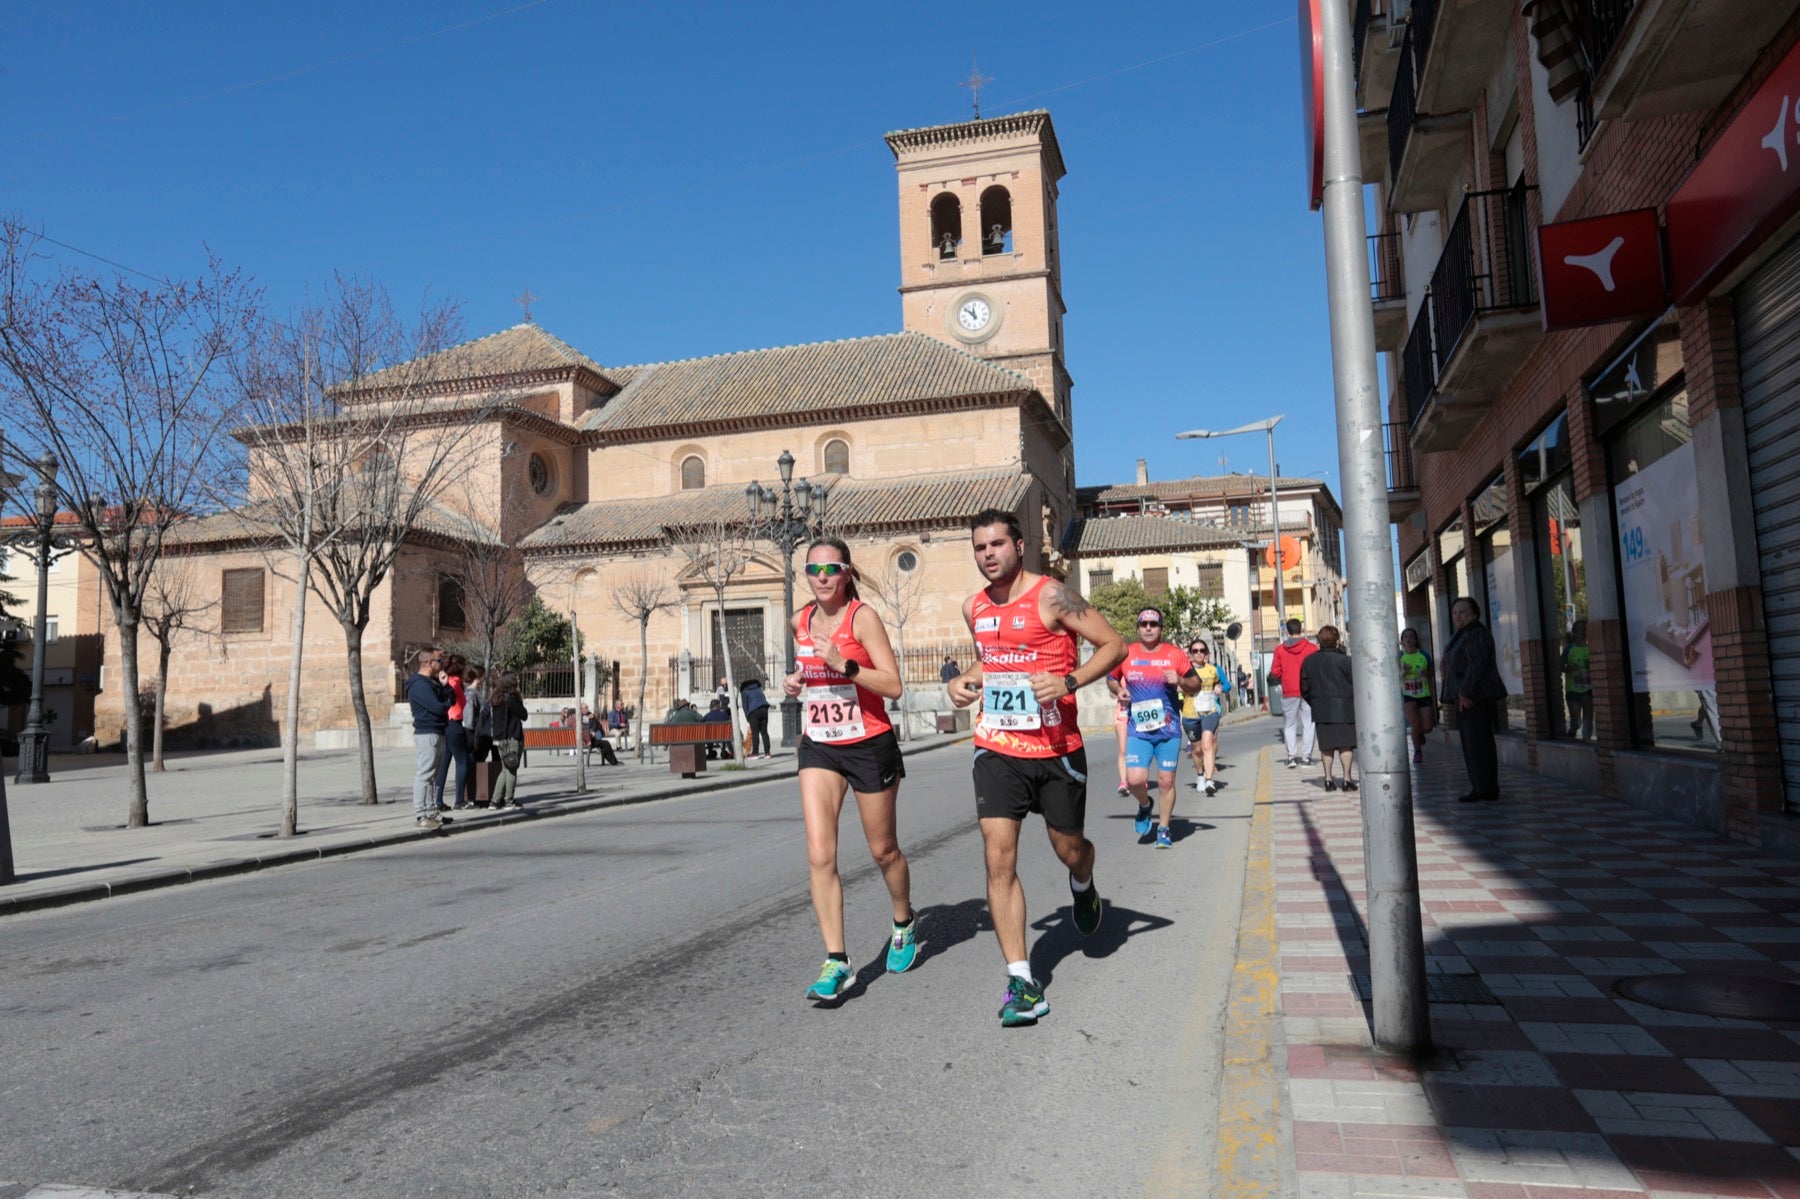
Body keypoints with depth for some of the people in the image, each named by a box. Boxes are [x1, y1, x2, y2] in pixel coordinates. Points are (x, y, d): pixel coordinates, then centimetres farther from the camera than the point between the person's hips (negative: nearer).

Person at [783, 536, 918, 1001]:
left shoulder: (862, 617, -13)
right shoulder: (801, 622, 5)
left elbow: (893, 686, -20)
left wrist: (843, 663, -30)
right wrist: (796, 682, 4)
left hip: (870, 746, -4)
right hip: (819, 747, 4)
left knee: (883, 850, 12)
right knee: (819, 855, -10)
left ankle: (904, 926, 40)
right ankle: (836, 962, -3)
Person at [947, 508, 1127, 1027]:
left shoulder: (1052, 596, -11)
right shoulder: (974, 608, 7)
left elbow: (1114, 645, -9)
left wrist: (1069, 682, -23)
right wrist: (964, 680, 7)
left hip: (1057, 750, -3)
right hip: (997, 749, 3)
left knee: (1069, 849, 14)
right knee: (999, 859, -9)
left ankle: (1082, 884, 53)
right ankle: (1022, 982, -2)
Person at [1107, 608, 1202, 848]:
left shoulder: (1174, 654, 1)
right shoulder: (1126, 655, 3)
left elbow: (1196, 685, 8)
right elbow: (1111, 678, 19)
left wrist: (1180, 681, -13)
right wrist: (1118, 690, -2)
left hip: (1169, 729, 0)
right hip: (1138, 729, 0)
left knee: (1166, 781, 2)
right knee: (1135, 780, -12)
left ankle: (1164, 829, 19)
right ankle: (1145, 805, 23)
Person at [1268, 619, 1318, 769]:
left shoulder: (1280, 649, -1)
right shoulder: (1312, 648, -3)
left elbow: (1275, 673, 0)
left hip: (1289, 693, 1)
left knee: (1289, 725, 10)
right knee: (1308, 724, 7)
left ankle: (1291, 755, 0)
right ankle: (1306, 756, 3)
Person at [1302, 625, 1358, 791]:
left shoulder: (1308, 661, 3)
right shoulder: (1344, 660, -10)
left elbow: (1304, 689, 8)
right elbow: (1357, 684, -7)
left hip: (1321, 709, 4)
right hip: (1343, 708, -4)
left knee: (1326, 745, 9)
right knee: (1346, 744, 1)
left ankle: (1328, 779, 10)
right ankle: (1347, 779, -1)